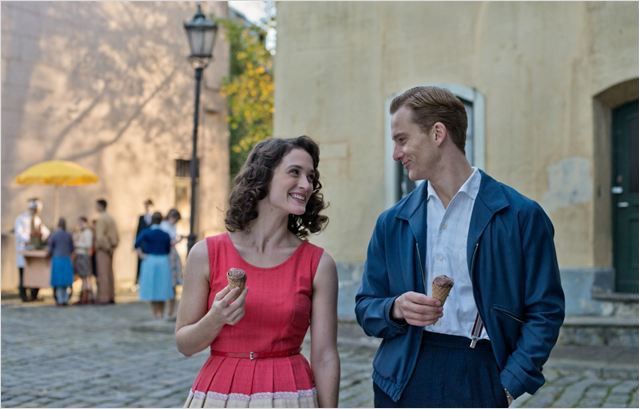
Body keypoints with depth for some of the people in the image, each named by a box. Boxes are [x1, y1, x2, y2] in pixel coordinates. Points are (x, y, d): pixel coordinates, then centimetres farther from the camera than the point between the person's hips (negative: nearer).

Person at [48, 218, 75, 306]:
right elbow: (72, 249, 8)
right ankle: (65, 299, 10)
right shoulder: (69, 235, 1)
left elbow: (50, 250, -3)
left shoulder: (53, 235, -6)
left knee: (58, 280, 2)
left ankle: (60, 300, 3)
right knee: (65, 279, 10)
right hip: (67, 259, 2)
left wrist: (49, 255, 19)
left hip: (57, 259, -2)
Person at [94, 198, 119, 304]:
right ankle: (111, 297, 13)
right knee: (109, 273, 11)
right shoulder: (110, 218, 13)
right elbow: (116, 235, 14)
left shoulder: (101, 219, -13)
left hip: (102, 249, -9)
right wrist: (113, 246, 13)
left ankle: (103, 297, -8)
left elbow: (100, 236, -20)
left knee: (102, 273, -7)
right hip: (110, 249, 9)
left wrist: (99, 246, -9)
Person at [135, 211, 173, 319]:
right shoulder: (165, 235, 0)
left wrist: (141, 255, -7)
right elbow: (168, 250, 4)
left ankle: (156, 314, 7)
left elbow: (137, 244, -18)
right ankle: (161, 314, 12)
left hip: (150, 261, -1)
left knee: (151, 289, 8)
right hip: (163, 261, 1)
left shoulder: (146, 232, -5)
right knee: (161, 289, 11)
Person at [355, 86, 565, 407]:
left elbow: (545, 311, -2)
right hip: (403, 383, 3)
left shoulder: (521, 215, -2)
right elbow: (365, 308, 12)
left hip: (479, 378, -3)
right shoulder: (392, 223, 8)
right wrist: (396, 309, -9)